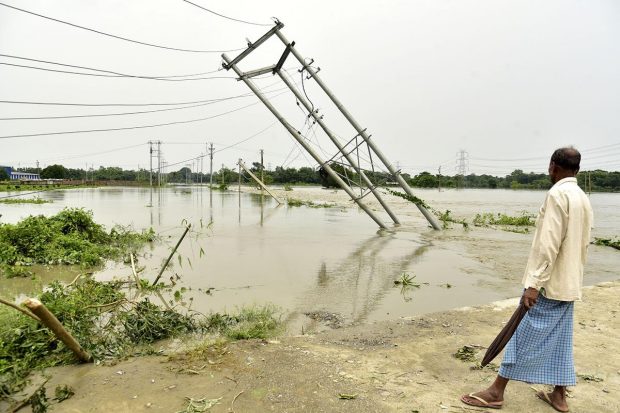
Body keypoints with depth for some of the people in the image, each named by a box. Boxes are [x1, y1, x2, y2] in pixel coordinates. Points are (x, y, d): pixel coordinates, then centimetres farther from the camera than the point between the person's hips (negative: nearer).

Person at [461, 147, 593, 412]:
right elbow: (583, 245, 16)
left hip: (548, 284, -8)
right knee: (560, 339, 15)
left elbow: (548, 244, -23)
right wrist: (572, 275, 23)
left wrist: (533, 283, -23)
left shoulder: (557, 194, -16)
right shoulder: (584, 199, 11)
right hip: (570, 284, 8)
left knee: (523, 336, -2)